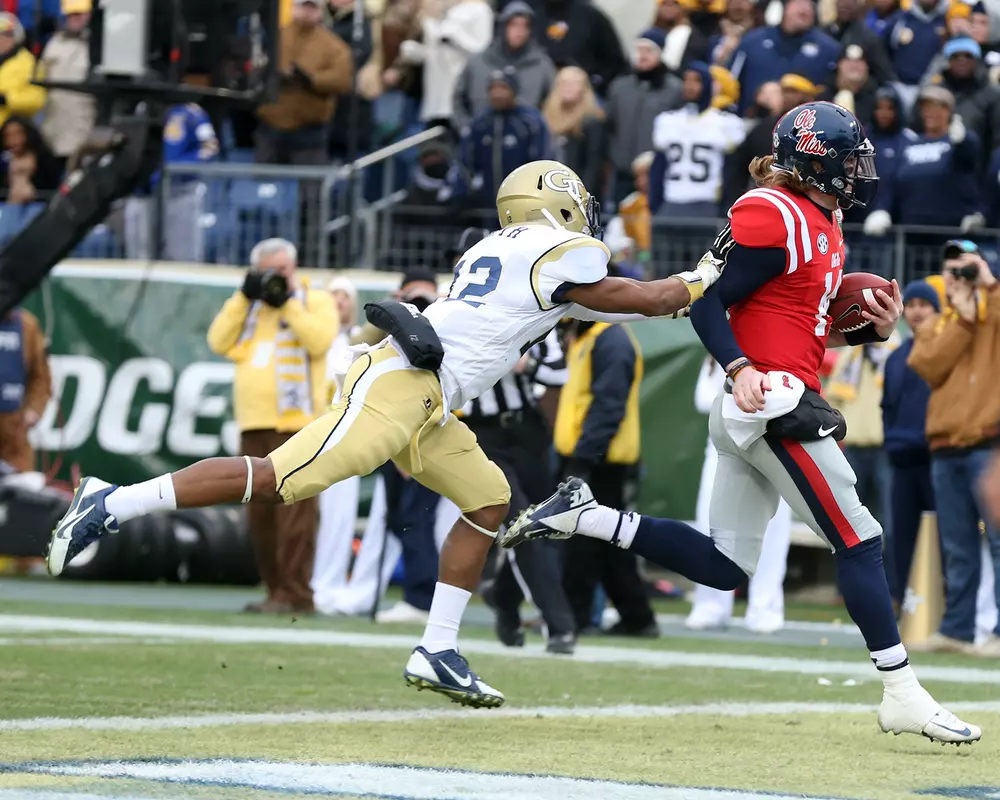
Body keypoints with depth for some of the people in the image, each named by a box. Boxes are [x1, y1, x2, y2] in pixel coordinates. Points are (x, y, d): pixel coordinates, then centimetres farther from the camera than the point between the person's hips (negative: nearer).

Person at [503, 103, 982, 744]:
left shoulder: (822, 222, 17)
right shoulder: (772, 216, -13)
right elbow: (707, 304, -13)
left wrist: (873, 328, 5)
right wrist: (741, 368, -27)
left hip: (751, 413, 10)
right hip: (775, 401, -10)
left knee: (725, 567, 9)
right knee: (859, 541, -6)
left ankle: (584, 516, 9)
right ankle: (902, 696, -3)